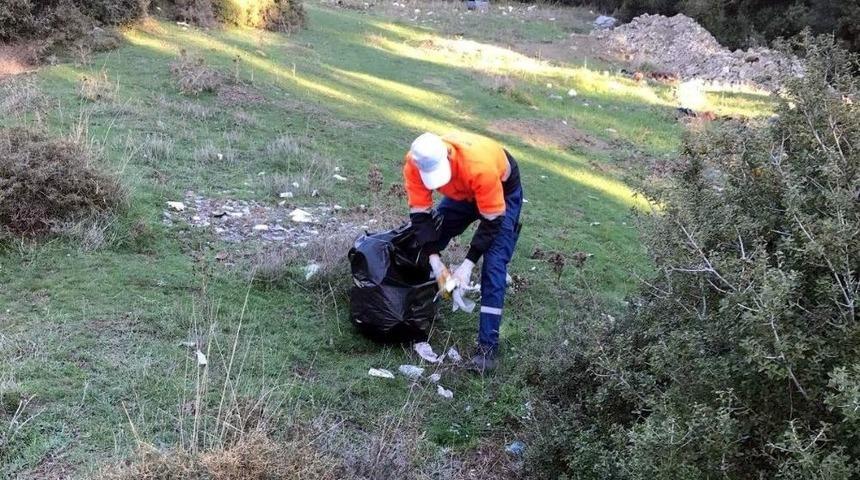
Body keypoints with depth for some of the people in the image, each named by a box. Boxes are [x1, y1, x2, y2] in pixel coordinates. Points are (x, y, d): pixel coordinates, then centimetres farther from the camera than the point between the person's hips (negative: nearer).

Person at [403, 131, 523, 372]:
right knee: (427, 243, 2)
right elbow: (420, 214, -22)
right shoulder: (414, 163, -30)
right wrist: (435, 261, -29)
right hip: (462, 193, 5)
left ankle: (488, 346, -13)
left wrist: (468, 264, -32)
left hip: (503, 192, -5)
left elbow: (491, 221, -33)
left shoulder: (480, 166, -44)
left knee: (493, 267, -15)